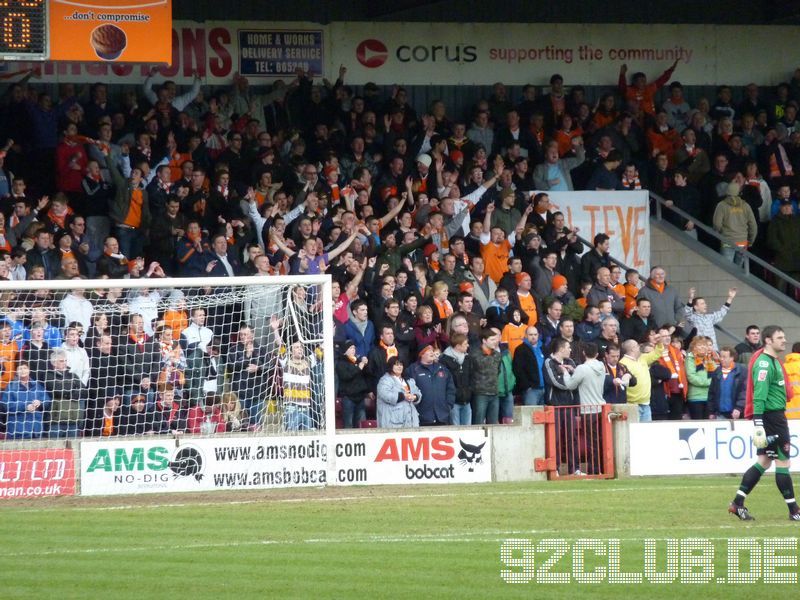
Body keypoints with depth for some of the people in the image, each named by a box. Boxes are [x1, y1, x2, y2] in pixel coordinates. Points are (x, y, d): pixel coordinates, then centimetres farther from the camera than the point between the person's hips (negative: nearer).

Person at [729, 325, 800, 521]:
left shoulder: (773, 361, 17)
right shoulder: (764, 364, -16)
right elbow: (759, 395, -22)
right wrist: (758, 425, -28)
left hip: (775, 415, 10)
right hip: (771, 415, -10)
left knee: (764, 461, 12)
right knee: (782, 461, -4)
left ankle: (738, 503, 12)